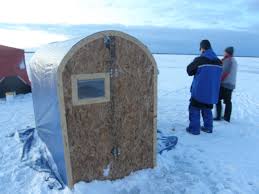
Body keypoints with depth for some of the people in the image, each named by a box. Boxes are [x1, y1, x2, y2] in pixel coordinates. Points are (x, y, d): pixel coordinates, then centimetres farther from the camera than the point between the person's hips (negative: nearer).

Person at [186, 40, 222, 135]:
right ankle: (208, 127, 24)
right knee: (207, 109, 19)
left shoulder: (199, 60, -15)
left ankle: (194, 128, 7)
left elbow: (189, 71, -3)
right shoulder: (218, 61, 4)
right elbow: (218, 75, 16)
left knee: (194, 109, 5)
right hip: (212, 92, 6)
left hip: (199, 91, -6)